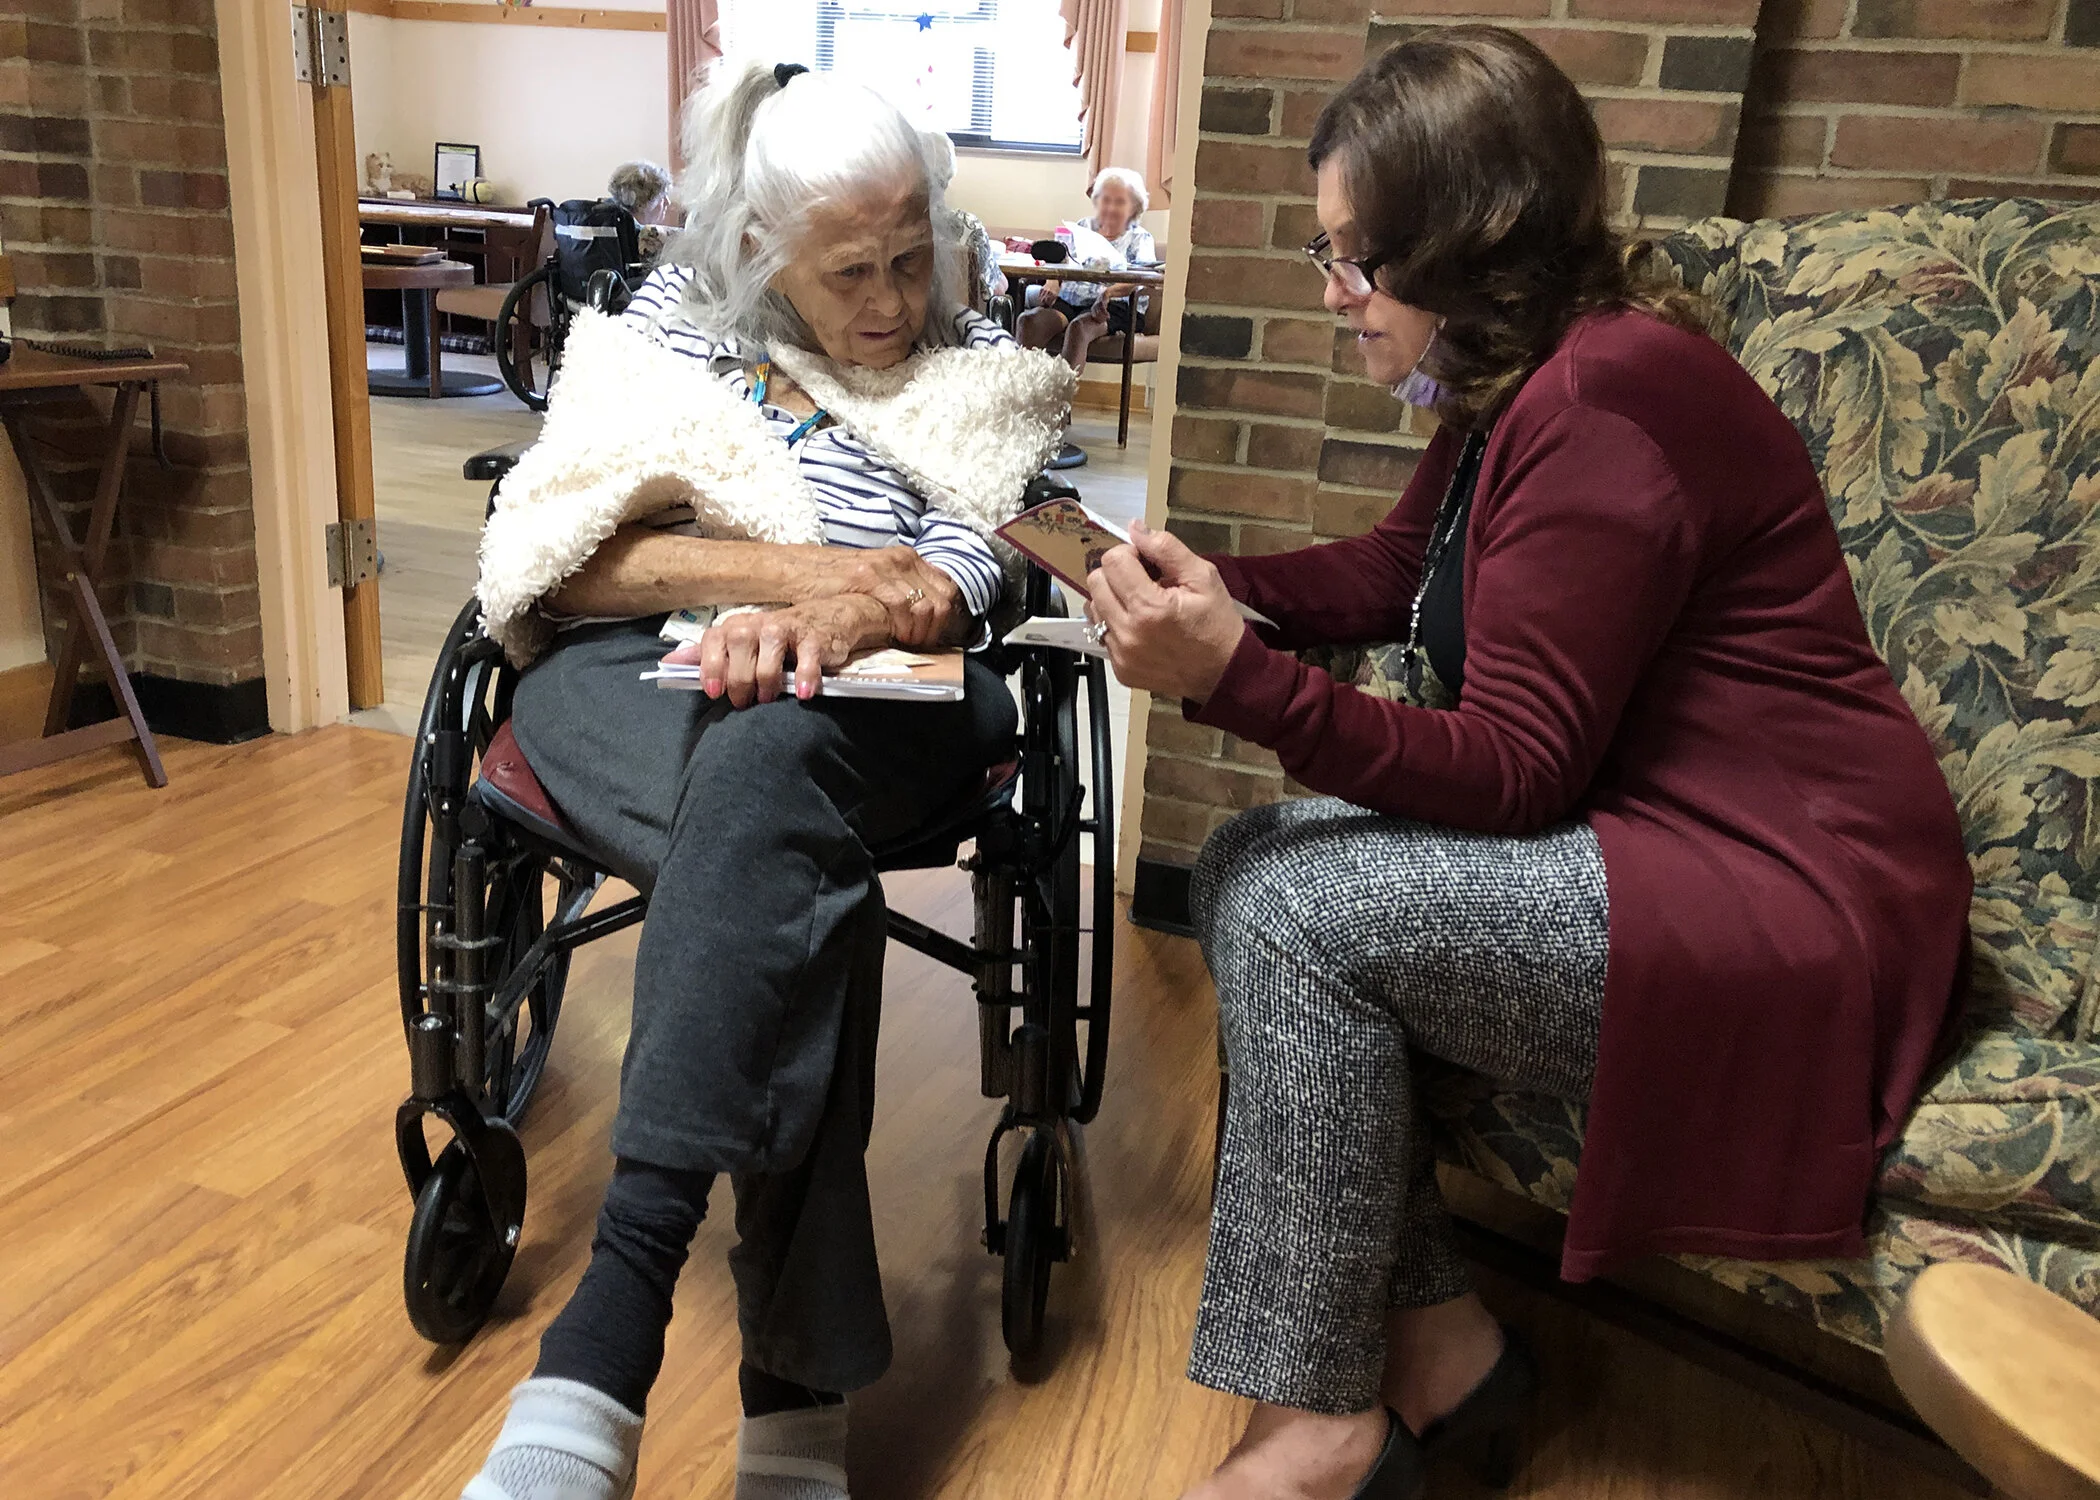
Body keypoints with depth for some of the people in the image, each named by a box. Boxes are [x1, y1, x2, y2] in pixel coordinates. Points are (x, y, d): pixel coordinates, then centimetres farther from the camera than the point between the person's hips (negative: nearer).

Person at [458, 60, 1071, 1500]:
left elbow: (957, 585, -2)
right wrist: (796, 565, -11)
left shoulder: (980, 369, 15)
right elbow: (552, 560, 1)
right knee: (797, 878, -36)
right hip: (639, 675, 1)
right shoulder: (670, 327, 15)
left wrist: (835, 615, -26)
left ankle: (606, 1342, -46)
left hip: (870, 705, 0)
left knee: (764, 764, -40)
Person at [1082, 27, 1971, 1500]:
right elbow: (1393, 568, 19)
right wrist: (1210, 588, 1)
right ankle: (1436, 1347, 4)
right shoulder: (1519, 381, 8)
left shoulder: (1606, 404, -22)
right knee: (1245, 867, -2)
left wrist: (1239, 677, -31)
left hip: (1794, 914, -10)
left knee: (1291, 906, -20)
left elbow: (1517, 775, -22)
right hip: (1632, 825, 10)